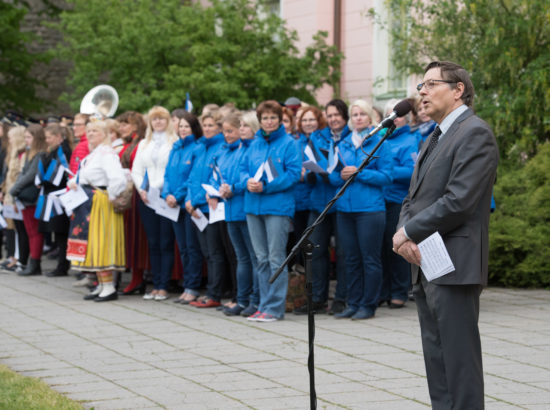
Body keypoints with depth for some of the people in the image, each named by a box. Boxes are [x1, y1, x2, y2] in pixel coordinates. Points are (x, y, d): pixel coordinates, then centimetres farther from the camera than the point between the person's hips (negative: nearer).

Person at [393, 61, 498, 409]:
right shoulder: (436, 139, 21)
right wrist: (404, 234, -1)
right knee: (436, 358, 12)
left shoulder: (474, 134, -10)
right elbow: (414, 199, 19)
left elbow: (458, 201, -20)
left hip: (454, 267, -10)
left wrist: (409, 232, -12)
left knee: (459, 356, -9)